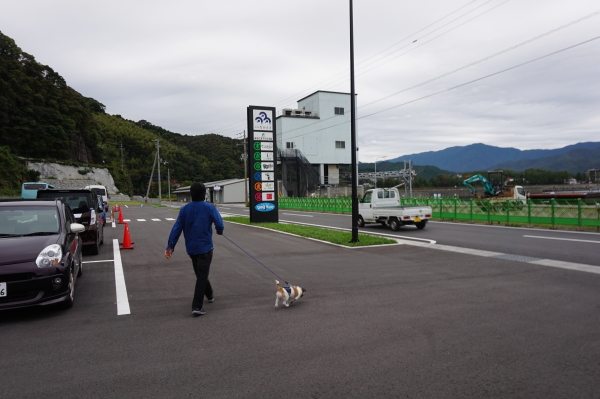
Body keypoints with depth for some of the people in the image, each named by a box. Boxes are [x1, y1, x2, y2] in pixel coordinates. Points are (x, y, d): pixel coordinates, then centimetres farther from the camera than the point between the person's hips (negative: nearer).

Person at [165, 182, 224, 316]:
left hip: (191, 248, 5)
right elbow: (219, 224, -15)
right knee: (202, 276, -1)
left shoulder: (184, 209, 1)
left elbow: (177, 228, -3)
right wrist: (220, 231, 8)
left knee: (200, 274, 22)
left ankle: (210, 295, 42)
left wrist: (170, 245, -2)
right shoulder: (209, 207, -9)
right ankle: (197, 307, -7)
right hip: (205, 247, -4)